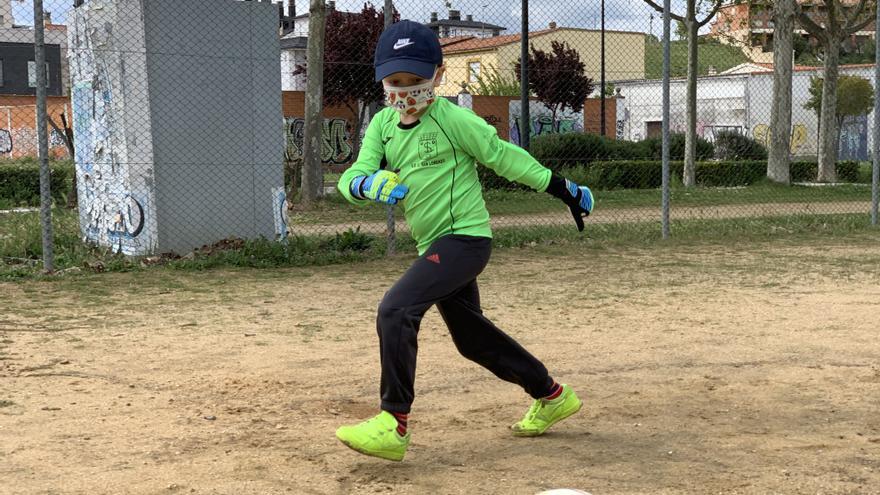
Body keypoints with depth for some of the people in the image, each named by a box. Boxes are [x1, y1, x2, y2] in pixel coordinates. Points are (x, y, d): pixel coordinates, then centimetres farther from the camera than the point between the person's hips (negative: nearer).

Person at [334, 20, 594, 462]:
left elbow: (504, 156, -4)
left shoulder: (452, 119, -11)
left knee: (396, 310, -22)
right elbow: (353, 176, -3)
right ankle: (552, 396, 35)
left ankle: (393, 425, -16)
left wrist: (563, 189, -1)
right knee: (471, 335, 18)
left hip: (465, 238, -8)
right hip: (436, 244, 8)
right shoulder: (383, 125, 7)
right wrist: (370, 184, -28)